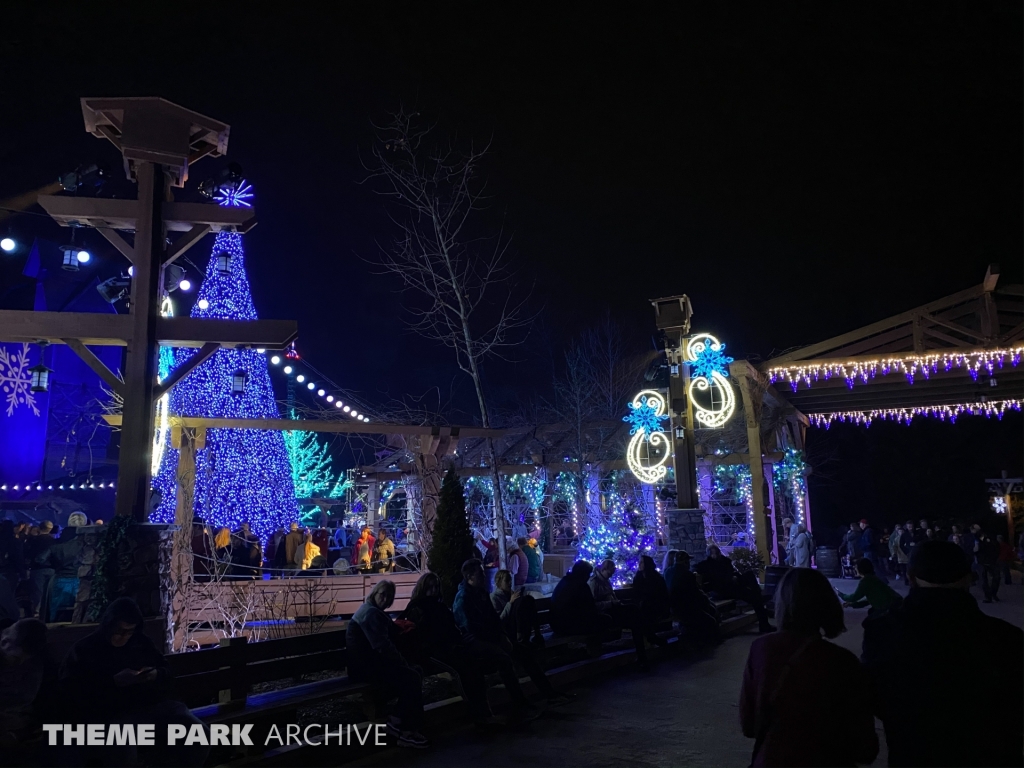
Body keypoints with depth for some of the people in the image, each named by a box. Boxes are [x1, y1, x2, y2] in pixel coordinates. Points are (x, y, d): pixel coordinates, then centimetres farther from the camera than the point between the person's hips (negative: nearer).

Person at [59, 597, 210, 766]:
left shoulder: (141, 642, 21)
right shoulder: (84, 649, 8)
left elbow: (167, 670, 27)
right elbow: (73, 691, -4)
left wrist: (157, 675, 2)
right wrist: (115, 681, -14)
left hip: (153, 704, 4)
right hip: (112, 713, -4)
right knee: (124, 752, -40)